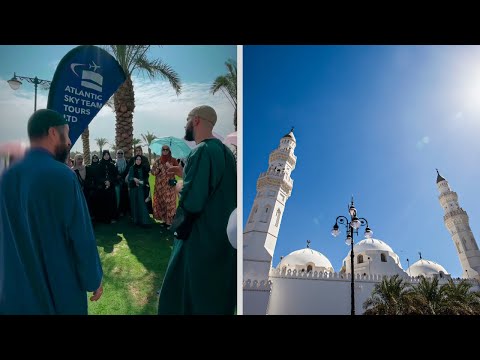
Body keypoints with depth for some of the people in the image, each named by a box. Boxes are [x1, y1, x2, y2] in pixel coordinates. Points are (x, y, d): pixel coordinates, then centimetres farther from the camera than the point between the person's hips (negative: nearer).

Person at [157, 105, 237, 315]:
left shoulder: (201, 152, -21)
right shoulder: (224, 150, 6)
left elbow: (190, 202, -27)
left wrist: (181, 187, -6)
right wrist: (185, 174, 13)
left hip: (201, 237, -8)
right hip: (223, 235, 9)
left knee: (189, 297, 8)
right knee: (217, 293, 23)